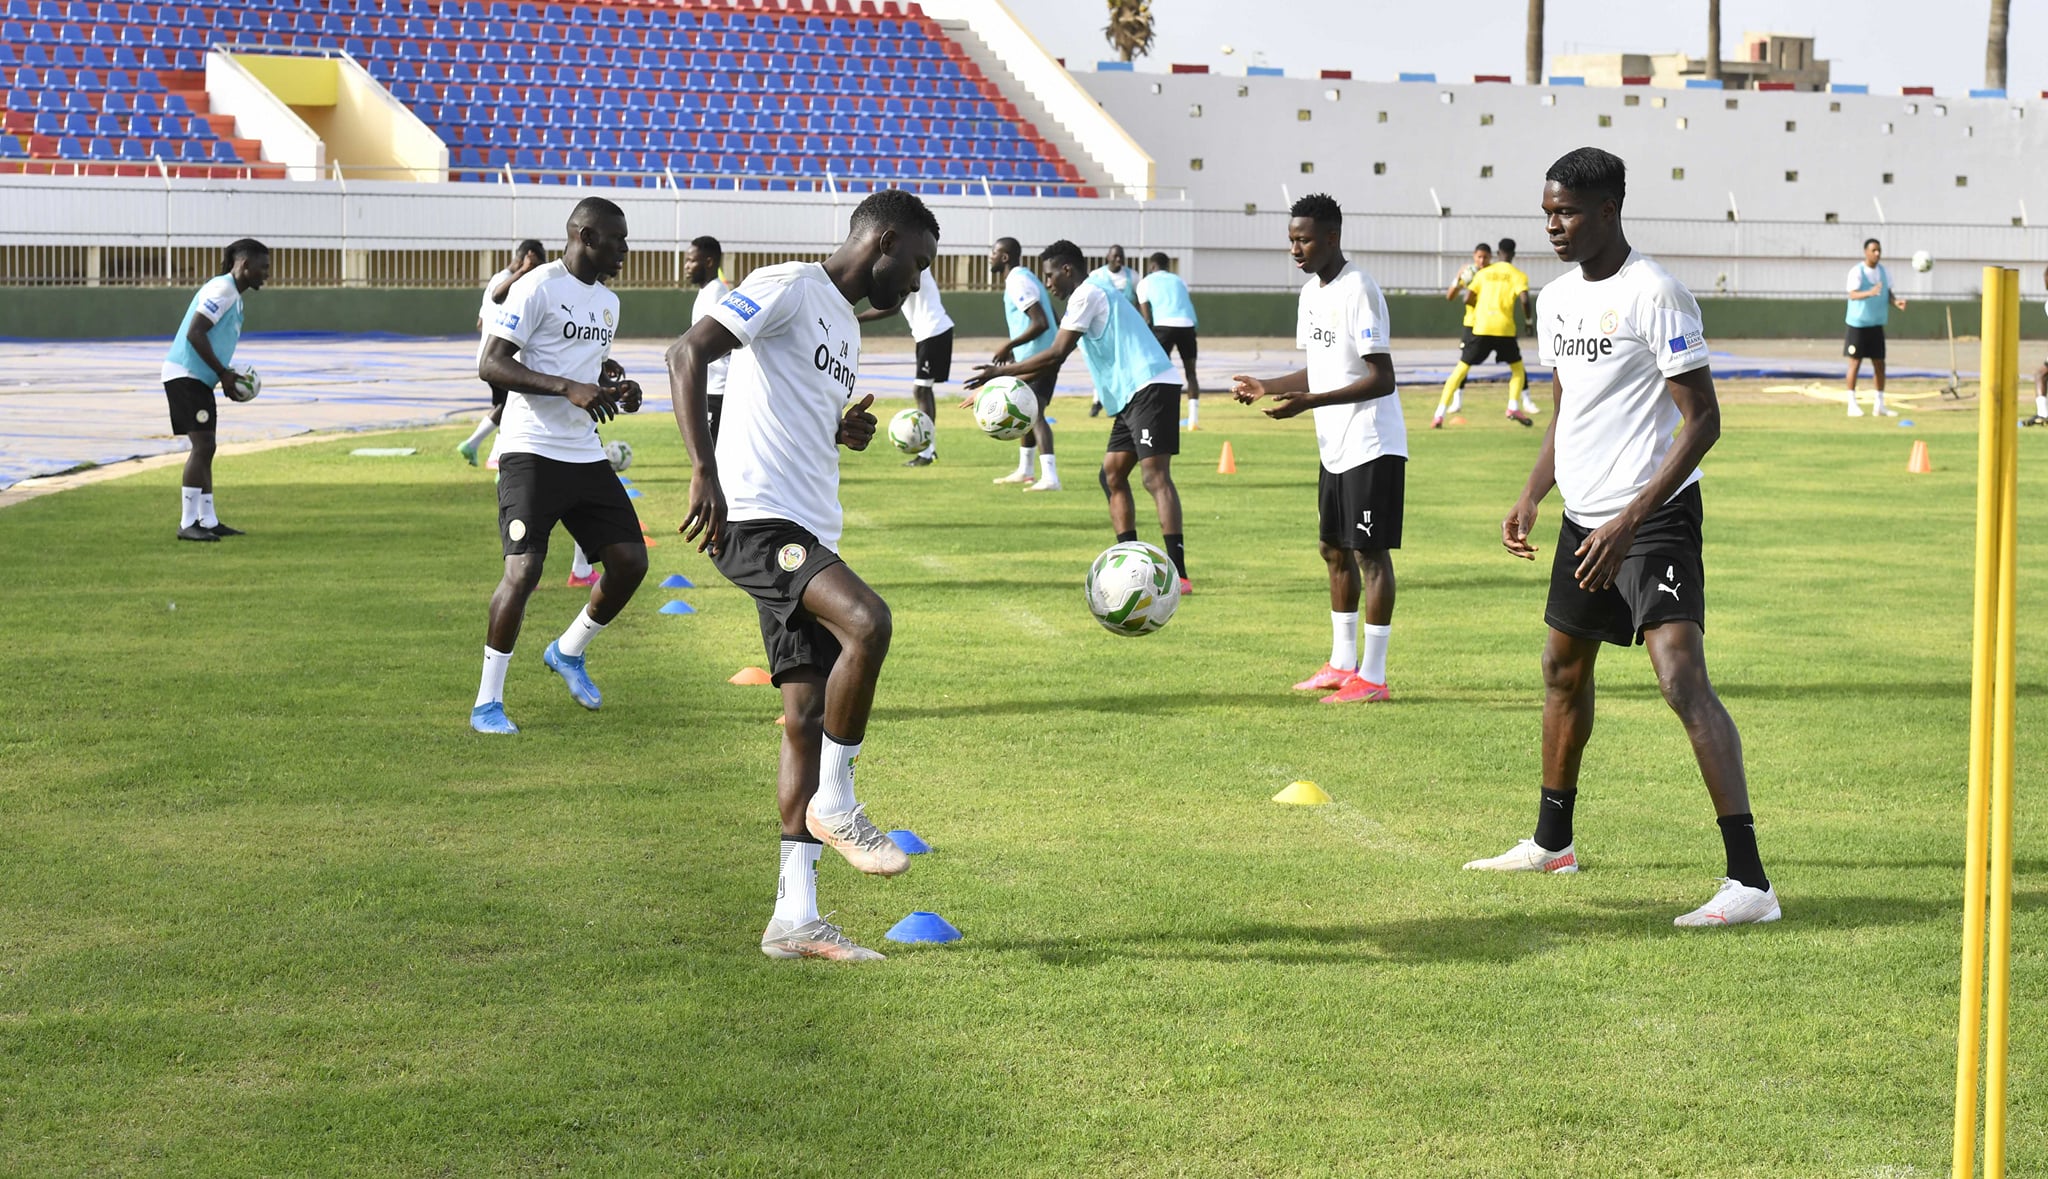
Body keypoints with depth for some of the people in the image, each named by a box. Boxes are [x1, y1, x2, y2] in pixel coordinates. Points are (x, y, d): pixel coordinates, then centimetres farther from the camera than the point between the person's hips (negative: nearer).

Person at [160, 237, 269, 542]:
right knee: (203, 446, -13)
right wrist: (223, 373, -18)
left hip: (199, 379, 10)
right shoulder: (222, 289, -14)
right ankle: (187, 524, -12)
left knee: (205, 448, 11)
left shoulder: (234, 296, 18)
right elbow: (194, 333, -21)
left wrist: (228, 377, 11)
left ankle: (208, 521, 16)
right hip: (185, 376, -10)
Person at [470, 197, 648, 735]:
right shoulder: (538, 287, -9)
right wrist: (568, 389, -24)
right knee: (524, 568, -15)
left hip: (586, 454, 8)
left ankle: (568, 652, 28)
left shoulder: (607, 302, 17)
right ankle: (487, 702, -4)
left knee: (630, 561, 3)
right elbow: (490, 364, -16)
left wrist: (615, 393, 7)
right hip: (532, 450, -8)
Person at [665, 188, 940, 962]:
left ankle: (795, 918, 6)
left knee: (807, 716, 4)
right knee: (867, 621, -29)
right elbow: (690, 352, -17)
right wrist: (704, 470, -26)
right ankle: (835, 806, -10)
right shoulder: (789, 289, -6)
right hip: (755, 517, -10)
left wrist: (845, 432, 12)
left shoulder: (846, 326, 24)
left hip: (808, 534, 10)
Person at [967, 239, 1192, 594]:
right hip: (1133, 394, 11)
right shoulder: (1094, 293, 24)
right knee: (1112, 475, 11)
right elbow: (1061, 355, 27)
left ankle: (1178, 574, -24)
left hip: (1151, 388, -11)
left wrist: (1002, 372, -5)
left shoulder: (1087, 294, -7)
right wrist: (1011, 380, 27)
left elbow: (1057, 354, -12)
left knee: (1156, 476, -17)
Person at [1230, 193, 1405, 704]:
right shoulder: (1311, 292, 12)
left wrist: (1310, 403, -27)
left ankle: (1373, 677, -2)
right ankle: (1343, 665, 25)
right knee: (1334, 549, 15)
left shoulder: (1358, 290, -17)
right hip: (1335, 448, 10)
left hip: (1372, 447, -10)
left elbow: (1381, 378, -21)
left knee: (1370, 552, -6)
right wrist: (1266, 387, 7)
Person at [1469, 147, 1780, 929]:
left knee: (1681, 674, -21)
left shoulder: (1653, 294, -15)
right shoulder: (1555, 301, 11)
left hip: (1654, 515, -9)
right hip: (1585, 514, 9)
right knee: (1563, 667, 20)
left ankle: (1750, 881, -24)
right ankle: (1552, 843, 40)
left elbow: (1702, 419, -17)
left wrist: (1632, 518, -23)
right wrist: (1532, 498, 8)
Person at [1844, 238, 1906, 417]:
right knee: (1855, 363, -2)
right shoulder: (1856, 272, -14)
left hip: (1876, 325, 6)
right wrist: (1870, 293, -46)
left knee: (1879, 364, 5)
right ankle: (1852, 405, 5)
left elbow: (1888, 293, 11)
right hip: (1857, 324, -6)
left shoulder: (1884, 271, 5)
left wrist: (1895, 301, -12)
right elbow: (1853, 295, -26)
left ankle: (1879, 405, 11)